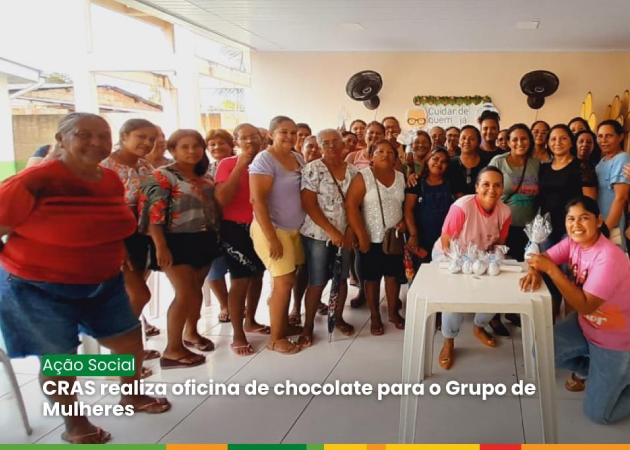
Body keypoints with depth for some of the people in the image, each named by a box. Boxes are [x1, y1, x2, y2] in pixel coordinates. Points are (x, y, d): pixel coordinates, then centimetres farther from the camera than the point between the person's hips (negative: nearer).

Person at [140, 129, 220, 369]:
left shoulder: (205, 177, 10)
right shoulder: (162, 176, -9)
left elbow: (214, 207, 19)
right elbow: (153, 214, -15)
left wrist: (214, 237, 13)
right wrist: (160, 246, -21)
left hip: (203, 240, 7)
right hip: (177, 241, -7)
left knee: (196, 289, 16)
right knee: (184, 294, -9)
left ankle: (191, 333, 37)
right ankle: (172, 350, 2)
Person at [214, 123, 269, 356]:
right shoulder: (227, 164, -8)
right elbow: (222, 198, -23)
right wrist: (240, 167, -22)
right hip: (236, 229, -6)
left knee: (257, 276, 16)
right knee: (240, 280, -5)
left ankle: (250, 321, 35)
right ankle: (238, 336, 4)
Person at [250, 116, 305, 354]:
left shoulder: (298, 158, 8)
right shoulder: (264, 159, -14)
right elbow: (258, 201, -20)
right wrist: (271, 238, -22)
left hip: (295, 228, 7)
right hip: (272, 229, -7)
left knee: (287, 280, 11)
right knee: (284, 281, -5)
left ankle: (284, 325, 29)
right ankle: (275, 338, 8)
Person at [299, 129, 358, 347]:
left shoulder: (352, 170, 5)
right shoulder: (312, 169, -9)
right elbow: (308, 204, -14)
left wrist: (350, 230, -7)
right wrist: (332, 231, -17)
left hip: (346, 234, 4)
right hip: (318, 235, -4)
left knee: (342, 278, 13)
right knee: (317, 282, 1)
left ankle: (339, 318, 32)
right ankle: (308, 326, 15)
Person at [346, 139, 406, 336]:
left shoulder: (401, 177, 5)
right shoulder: (363, 176, -11)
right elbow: (351, 205, -16)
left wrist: (404, 221, -6)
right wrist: (361, 236, -19)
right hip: (372, 238, -4)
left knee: (393, 275, 12)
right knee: (372, 278, 7)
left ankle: (393, 312, 28)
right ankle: (375, 316, 22)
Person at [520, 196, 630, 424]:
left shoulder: (608, 258, -32)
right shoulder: (573, 242, -9)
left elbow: (585, 305, -33)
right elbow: (544, 258, -5)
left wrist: (550, 269, -37)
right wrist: (534, 272, -30)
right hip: (584, 325, 7)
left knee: (596, 413, -2)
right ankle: (586, 369, 19)